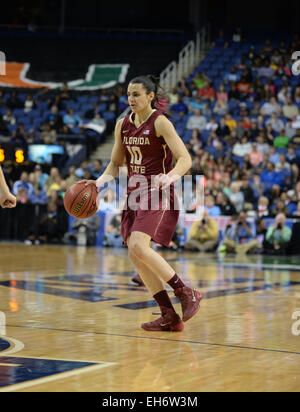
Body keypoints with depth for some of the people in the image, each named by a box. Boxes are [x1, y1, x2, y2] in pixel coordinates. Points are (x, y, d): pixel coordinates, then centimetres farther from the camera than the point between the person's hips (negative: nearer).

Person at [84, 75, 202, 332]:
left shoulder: (160, 122, -10)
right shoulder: (123, 125, 9)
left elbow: (185, 159, -16)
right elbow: (116, 164, 17)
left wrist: (170, 177, -35)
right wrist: (99, 183, 0)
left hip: (158, 194, -8)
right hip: (135, 194, 8)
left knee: (138, 246, -24)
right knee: (137, 257, 2)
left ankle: (186, 293, -12)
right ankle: (170, 317, 9)